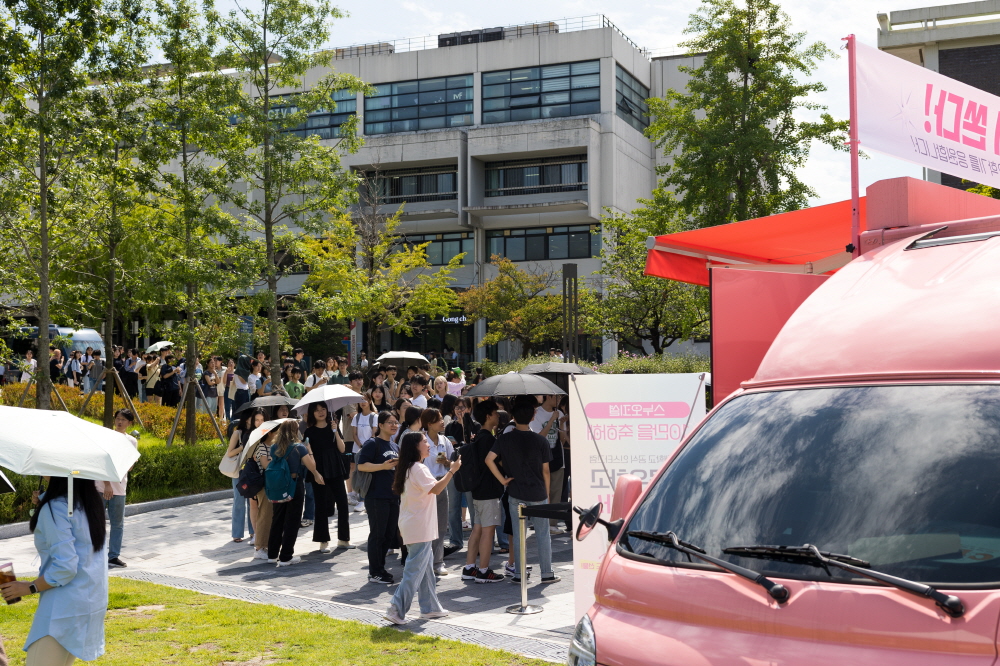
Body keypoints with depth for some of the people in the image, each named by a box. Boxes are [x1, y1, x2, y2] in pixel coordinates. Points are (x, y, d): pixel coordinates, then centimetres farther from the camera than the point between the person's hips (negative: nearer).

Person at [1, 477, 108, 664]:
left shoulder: (55, 508, -18)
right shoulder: (90, 500, 7)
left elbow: (65, 566, -22)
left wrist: (30, 587, -10)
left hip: (66, 606, -9)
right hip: (93, 601, 9)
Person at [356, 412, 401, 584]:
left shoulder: (394, 447, 18)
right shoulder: (373, 444, -8)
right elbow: (361, 466, -18)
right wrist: (383, 466, -24)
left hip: (393, 497, 8)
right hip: (377, 497, -8)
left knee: (389, 534, 12)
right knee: (377, 534, -2)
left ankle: (380, 568, 24)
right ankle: (374, 573, 6)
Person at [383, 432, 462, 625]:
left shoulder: (409, 468, 16)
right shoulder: (418, 468, -16)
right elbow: (436, 489, -24)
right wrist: (452, 470, -19)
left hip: (413, 527, 11)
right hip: (420, 528, -11)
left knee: (426, 567, 15)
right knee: (415, 570, -9)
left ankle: (430, 607, 21)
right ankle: (397, 609, -10)